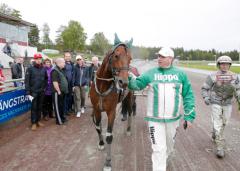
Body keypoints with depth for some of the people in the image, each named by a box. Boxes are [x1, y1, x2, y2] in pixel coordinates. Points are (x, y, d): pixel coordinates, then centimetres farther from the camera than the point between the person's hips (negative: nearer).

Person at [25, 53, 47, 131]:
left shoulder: (43, 69, 6)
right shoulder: (30, 69, -7)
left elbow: (46, 79, 17)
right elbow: (27, 81, -9)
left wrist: (44, 86, 5)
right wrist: (28, 92, -13)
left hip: (41, 91, 4)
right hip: (33, 92, -4)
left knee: (40, 107, 12)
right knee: (34, 107, 1)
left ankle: (38, 121, 24)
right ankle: (33, 123, 10)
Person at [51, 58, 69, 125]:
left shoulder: (61, 70, 15)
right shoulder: (55, 70, -16)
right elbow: (55, 82, -22)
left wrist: (64, 90, 19)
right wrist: (58, 91, -20)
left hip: (62, 91, 10)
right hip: (58, 92, -10)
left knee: (62, 105, 19)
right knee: (58, 106, 0)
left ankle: (62, 117, 31)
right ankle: (59, 120, 8)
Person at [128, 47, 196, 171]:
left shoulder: (181, 74, -2)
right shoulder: (151, 73, -4)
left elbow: (188, 96, 1)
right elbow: (137, 84, -10)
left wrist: (189, 116, -1)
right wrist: (128, 78, -31)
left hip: (173, 119, 3)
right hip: (155, 119, -2)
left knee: (169, 146, 24)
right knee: (159, 149, 1)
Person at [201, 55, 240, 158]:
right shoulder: (212, 76, -12)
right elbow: (204, 88, -6)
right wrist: (206, 98, -23)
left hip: (227, 104, 4)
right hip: (215, 103, -4)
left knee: (223, 123, 18)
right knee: (218, 124, -8)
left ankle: (215, 135, 46)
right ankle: (220, 147, -2)